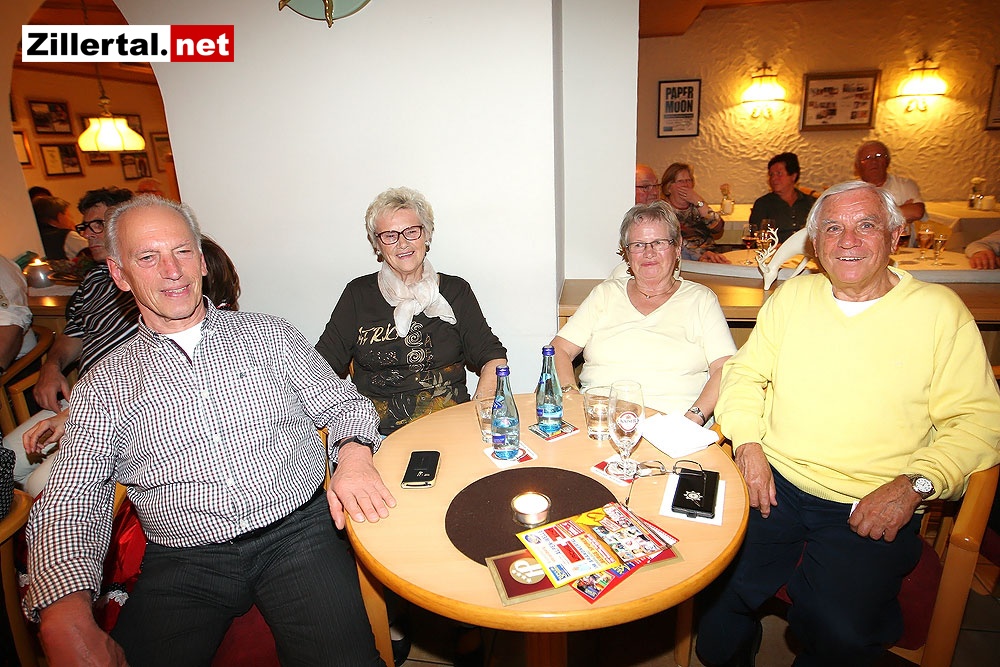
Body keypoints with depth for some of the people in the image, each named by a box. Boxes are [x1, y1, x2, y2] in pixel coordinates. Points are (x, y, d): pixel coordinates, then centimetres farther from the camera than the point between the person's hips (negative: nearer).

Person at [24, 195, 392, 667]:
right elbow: (67, 506, 3)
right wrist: (67, 620, -15)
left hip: (297, 533, -1)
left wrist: (353, 455, -14)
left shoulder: (270, 335, 9)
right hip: (181, 563, 2)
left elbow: (342, 404, 10)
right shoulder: (104, 384, 8)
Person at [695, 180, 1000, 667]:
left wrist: (914, 486, -15)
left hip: (873, 509, -2)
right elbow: (745, 373, 10)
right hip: (774, 484, 2)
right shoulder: (793, 296, 9)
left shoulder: (940, 310, 1)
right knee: (712, 583, -16)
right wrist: (749, 444, -6)